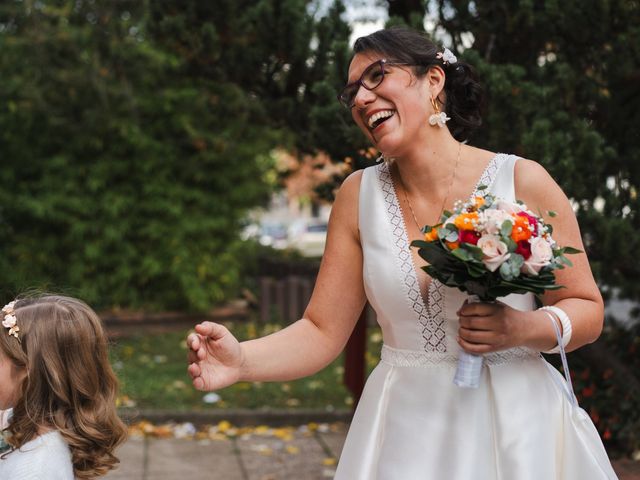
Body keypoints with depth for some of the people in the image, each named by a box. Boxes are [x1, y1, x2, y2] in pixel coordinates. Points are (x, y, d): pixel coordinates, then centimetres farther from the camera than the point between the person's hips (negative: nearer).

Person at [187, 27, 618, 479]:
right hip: (404, 428, 2)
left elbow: (587, 310, -2)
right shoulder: (359, 195, -2)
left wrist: (527, 329, -21)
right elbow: (322, 332, -3)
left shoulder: (522, 182, -9)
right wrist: (242, 361, -20)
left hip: (516, 425, -2)